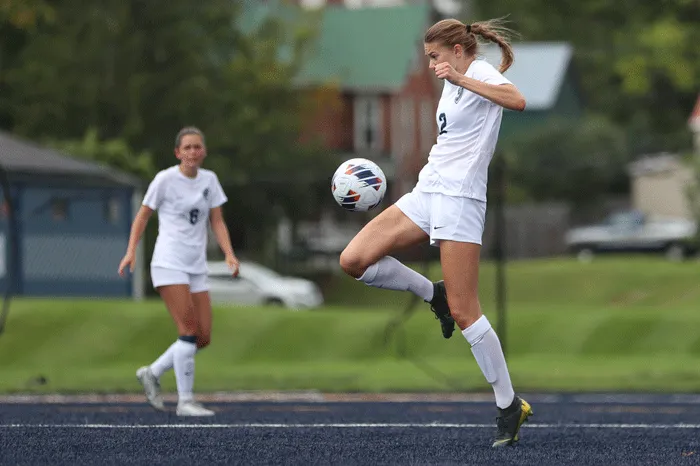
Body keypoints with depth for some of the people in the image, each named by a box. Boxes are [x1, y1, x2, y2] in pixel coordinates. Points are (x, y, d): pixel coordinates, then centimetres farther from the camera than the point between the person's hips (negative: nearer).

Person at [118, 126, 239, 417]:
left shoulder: (209, 180, 10)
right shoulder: (165, 179, -4)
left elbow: (217, 222, 9)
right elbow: (143, 215, 2)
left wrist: (229, 254, -6)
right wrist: (131, 250, -10)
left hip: (196, 267, 6)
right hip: (169, 264, -6)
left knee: (203, 337, 1)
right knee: (189, 330, -15)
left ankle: (152, 373, 20)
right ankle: (185, 401, -10)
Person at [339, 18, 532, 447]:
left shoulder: (481, 74, -9)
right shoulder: (451, 86, 17)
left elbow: (517, 101, -32)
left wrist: (461, 79, -34)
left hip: (458, 200, -9)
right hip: (426, 193, 9)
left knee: (464, 313, -10)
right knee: (353, 260, -4)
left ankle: (510, 406, -1)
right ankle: (434, 294, 14)